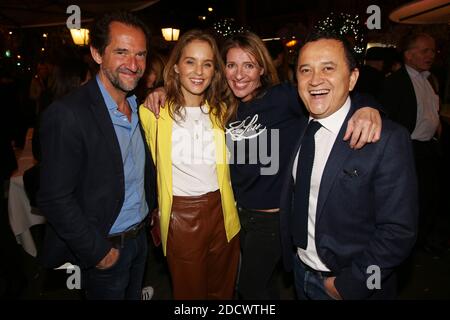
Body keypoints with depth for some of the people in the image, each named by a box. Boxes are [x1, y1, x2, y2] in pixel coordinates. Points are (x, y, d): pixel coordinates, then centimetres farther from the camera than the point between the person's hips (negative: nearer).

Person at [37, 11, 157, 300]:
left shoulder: (139, 105, -1)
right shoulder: (67, 114, -23)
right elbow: (55, 199, -21)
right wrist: (97, 251, -16)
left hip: (140, 236, 7)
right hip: (104, 248, -6)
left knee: (135, 295, 25)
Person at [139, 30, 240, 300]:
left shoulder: (221, 110, 2)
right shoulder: (156, 112, -11)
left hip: (222, 212, 4)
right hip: (181, 215, -3)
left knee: (223, 289, 22)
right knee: (189, 291, 18)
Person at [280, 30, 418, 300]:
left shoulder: (388, 139, -21)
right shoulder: (298, 129, -3)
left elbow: (399, 232, -20)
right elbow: (293, 201, 5)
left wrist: (348, 284, -17)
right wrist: (290, 256, 2)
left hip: (355, 286, -5)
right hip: (301, 273, 5)